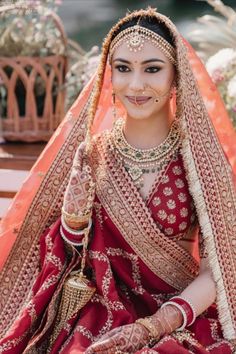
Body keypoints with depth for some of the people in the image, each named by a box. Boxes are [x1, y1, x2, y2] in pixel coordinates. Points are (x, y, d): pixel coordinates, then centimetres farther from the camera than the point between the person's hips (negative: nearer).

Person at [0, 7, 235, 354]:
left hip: (184, 318, -2)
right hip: (103, 315, 2)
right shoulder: (90, 155, 0)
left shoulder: (200, 158, -7)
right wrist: (74, 217, -15)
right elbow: (71, 259, 4)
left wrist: (155, 325, -18)